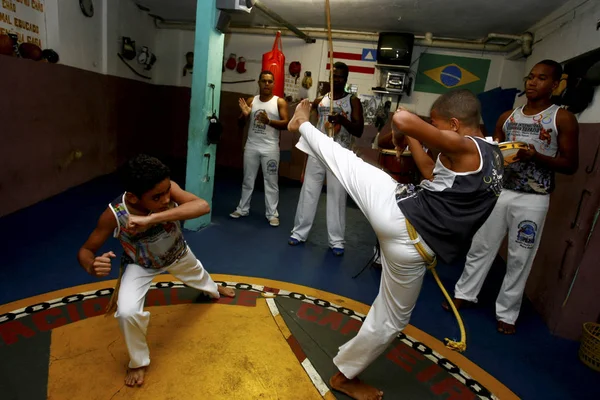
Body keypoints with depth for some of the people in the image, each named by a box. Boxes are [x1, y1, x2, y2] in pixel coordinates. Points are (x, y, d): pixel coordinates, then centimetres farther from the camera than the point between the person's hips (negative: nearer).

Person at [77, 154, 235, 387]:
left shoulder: (167, 189, -39)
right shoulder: (114, 214, -38)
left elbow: (203, 206, -54)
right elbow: (85, 251, -26)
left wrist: (152, 218, -62)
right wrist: (92, 266, -50)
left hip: (177, 253, 2)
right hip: (140, 265, -2)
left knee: (197, 273, 30)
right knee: (127, 312, -23)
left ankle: (213, 290, 71)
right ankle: (139, 362, 11)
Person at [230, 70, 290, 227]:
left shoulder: (280, 102, -1)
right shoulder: (251, 101, 8)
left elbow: (286, 123, -9)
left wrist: (269, 121, -23)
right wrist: (244, 114, -13)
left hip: (270, 148, -3)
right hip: (251, 146, 4)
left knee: (271, 182, 1)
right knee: (248, 180, 12)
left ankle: (272, 214, 8)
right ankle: (242, 209, 25)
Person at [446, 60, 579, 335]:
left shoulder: (563, 119, -2)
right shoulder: (507, 117, 9)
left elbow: (571, 165, -4)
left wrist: (536, 156, -19)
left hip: (532, 200, -3)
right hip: (499, 192, 4)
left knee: (520, 258, 5)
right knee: (480, 247, 10)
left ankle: (507, 313, 20)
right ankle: (465, 294, 26)